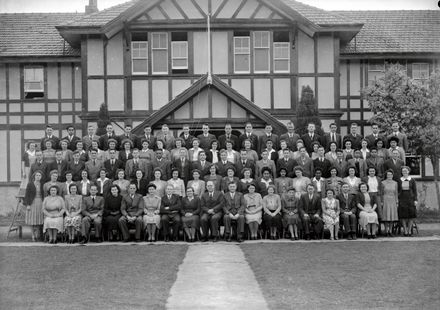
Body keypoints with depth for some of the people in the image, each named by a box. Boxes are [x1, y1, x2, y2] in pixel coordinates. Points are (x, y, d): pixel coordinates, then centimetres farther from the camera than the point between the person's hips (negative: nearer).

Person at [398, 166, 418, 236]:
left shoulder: (412, 180, 3)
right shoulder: (399, 180, 5)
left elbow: (415, 190, 3)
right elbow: (398, 191, 8)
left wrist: (415, 200, -4)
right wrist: (397, 199, 1)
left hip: (410, 198, 0)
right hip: (402, 199, 0)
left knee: (411, 215, 1)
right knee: (403, 216, -1)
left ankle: (409, 231, 10)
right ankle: (405, 231, 7)